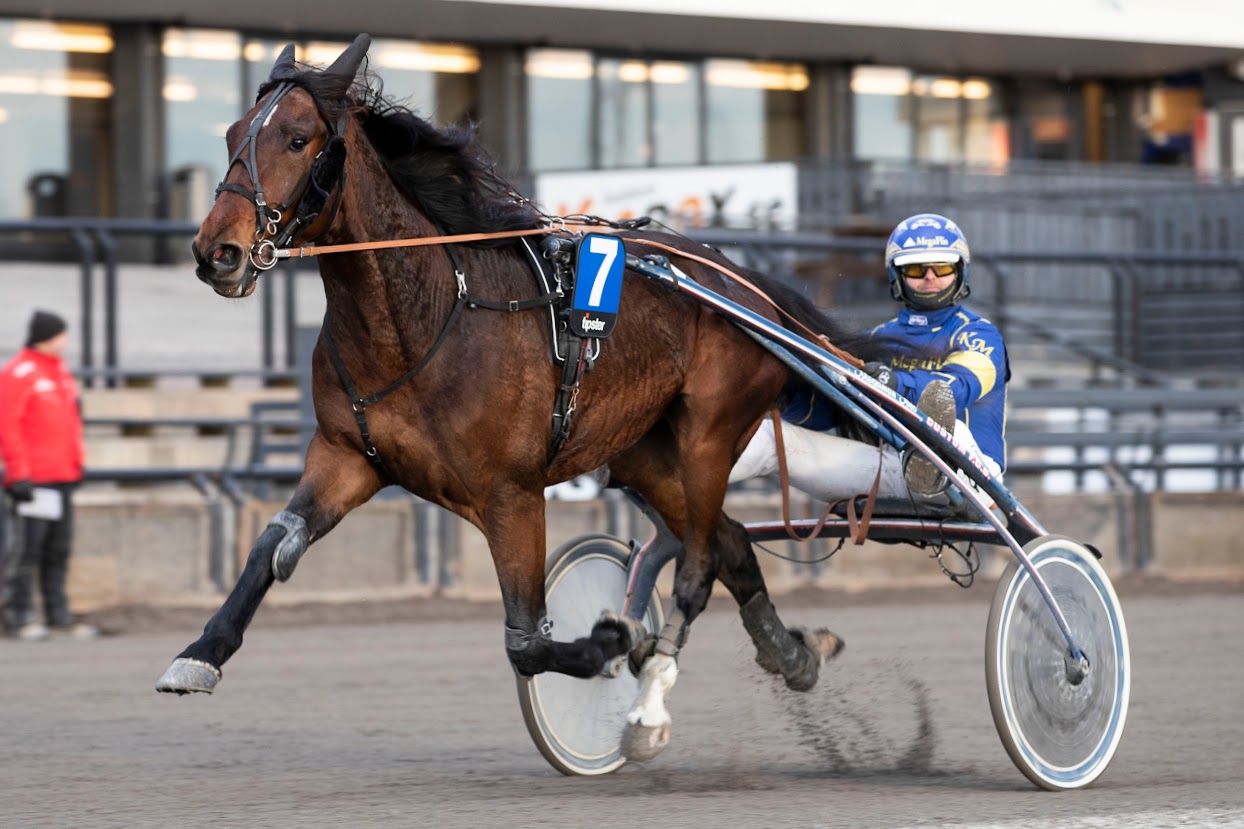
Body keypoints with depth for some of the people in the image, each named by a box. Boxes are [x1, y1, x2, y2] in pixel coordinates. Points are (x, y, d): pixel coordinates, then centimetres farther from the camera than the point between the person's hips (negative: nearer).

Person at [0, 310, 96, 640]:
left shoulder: (61, 370, 16)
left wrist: (77, 461, 19)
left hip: (62, 476, 9)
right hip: (32, 481, -9)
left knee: (59, 549, 11)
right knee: (28, 547, -7)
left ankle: (58, 614, 17)